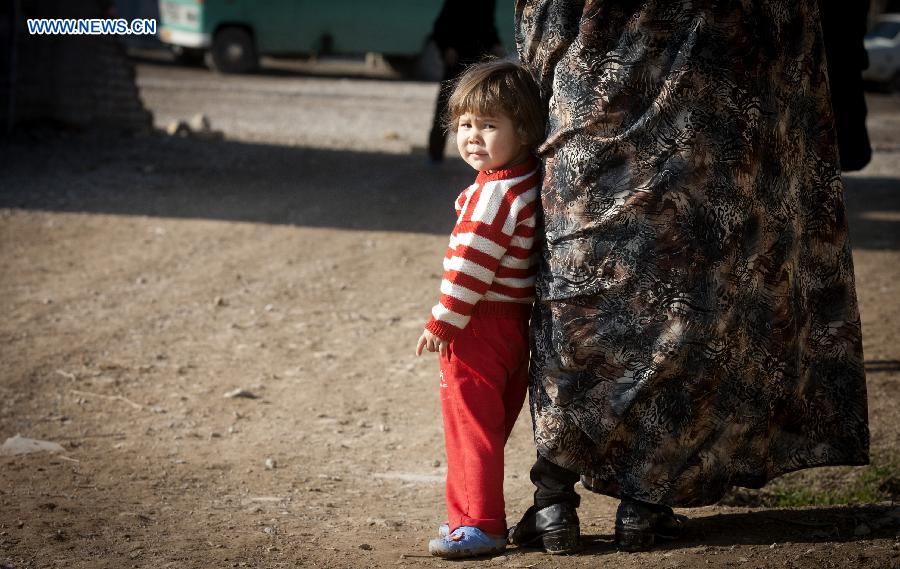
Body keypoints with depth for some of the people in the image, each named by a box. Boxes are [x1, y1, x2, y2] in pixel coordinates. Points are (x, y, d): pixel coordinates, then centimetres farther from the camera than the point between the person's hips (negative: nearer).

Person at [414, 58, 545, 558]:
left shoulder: (494, 194, -21)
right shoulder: (528, 184, 8)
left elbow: (471, 265, -22)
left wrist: (442, 322, -15)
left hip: (480, 330, -9)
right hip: (515, 326, 9)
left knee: (471, 427, -2)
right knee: (488, 428, 17)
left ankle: (479, 524, 1)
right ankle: (474, 514, 27)